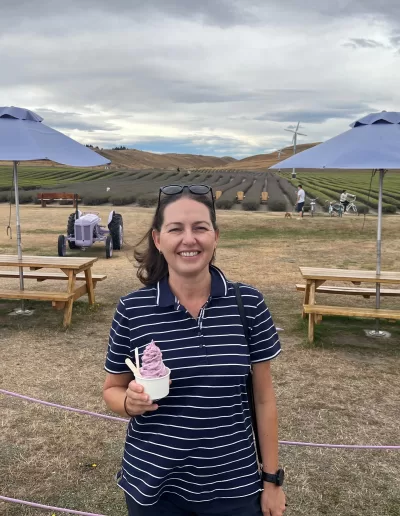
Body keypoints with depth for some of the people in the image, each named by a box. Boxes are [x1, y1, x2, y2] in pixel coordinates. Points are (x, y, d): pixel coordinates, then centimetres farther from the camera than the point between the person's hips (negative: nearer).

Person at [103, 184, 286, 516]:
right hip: (153, 486, 1)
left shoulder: (248, 304, -10)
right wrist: (131, 401, -19)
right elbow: (112, 390, 2)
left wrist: (272, 478, 2)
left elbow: (263, 397, -2)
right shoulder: (132, 309, -11)